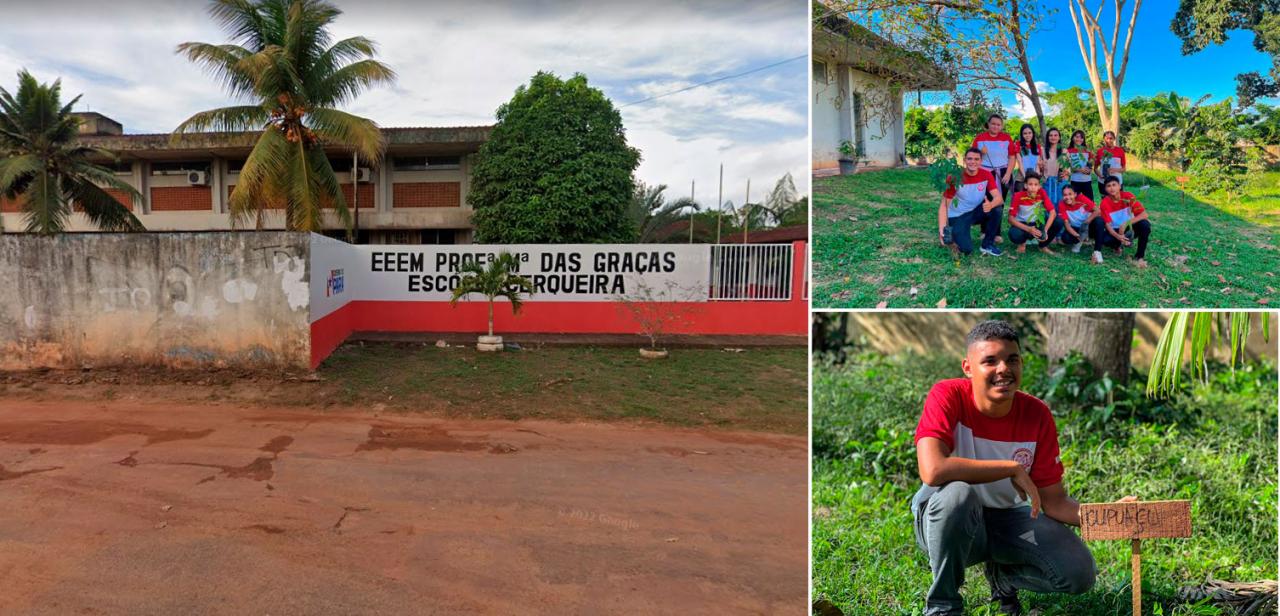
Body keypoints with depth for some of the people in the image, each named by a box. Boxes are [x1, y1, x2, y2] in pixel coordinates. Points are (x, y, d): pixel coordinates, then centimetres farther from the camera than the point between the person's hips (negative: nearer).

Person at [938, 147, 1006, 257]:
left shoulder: (986, 175, -10)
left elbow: (999, 198, -18)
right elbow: (944, 205, -19)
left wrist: (990, 205, -44)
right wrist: (941, 229, -31)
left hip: (976, 212, 4)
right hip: (957, 217, -4)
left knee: (996, 209, -26)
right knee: (966, 249, -24)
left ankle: (987, 244, -5)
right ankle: (953, 235, 12)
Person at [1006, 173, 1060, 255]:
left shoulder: (1042, 193, -13)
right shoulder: (1018, 196, -20)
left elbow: (1053, 212, -17)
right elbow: (1011, 218, -22)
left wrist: (1045, 230, -32)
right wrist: (1028, 229, -35)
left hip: (1037, 223, 3)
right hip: (1022, 225, -3)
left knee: (1058, 222, -22)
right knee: (1014, 235, -37)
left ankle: (1043, 245, 3)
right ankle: (1022, 242, 3)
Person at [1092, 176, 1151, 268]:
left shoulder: (1128, 196, -15)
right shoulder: (1105, 203, -16)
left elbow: (1144, 214, -20)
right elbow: (1107, 224, -18)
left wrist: (1126, 223, -34)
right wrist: (1118, 236, -36)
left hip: (1129, 228, 1)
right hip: (1115, 231, -1)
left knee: (1145, 224, -31)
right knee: (1105, 239, -34)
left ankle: (1139, 257, -17)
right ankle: (1119, 245, 5)